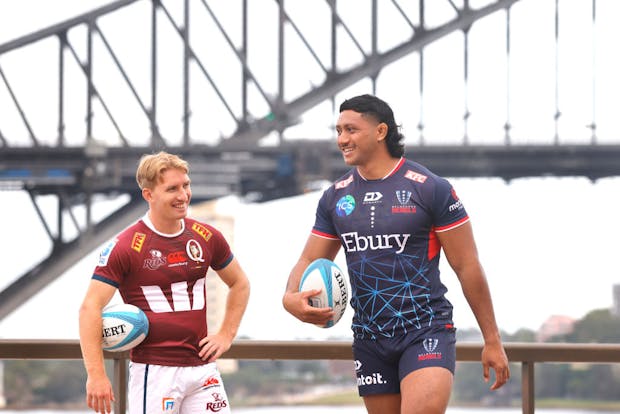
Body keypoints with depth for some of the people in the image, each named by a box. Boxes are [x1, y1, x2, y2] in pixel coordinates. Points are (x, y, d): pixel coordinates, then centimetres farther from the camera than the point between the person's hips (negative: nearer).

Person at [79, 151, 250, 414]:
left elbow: (239, 283, 24)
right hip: (153, 370, -5)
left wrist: (226, 335, 12)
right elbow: (90, 307, -11)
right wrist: (96, 375, -18)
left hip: (202, 367, 5)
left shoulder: (206, 237, 7)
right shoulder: (126, 246, -9)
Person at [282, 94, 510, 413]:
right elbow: (309, 261, 12)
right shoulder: (335, 197, 8)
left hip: (426, 330, -6)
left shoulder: (430, 188, -7)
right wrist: (291, 297, -13)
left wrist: (492, 341, -3)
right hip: (369, 336, 6)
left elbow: (467, 267, -4)